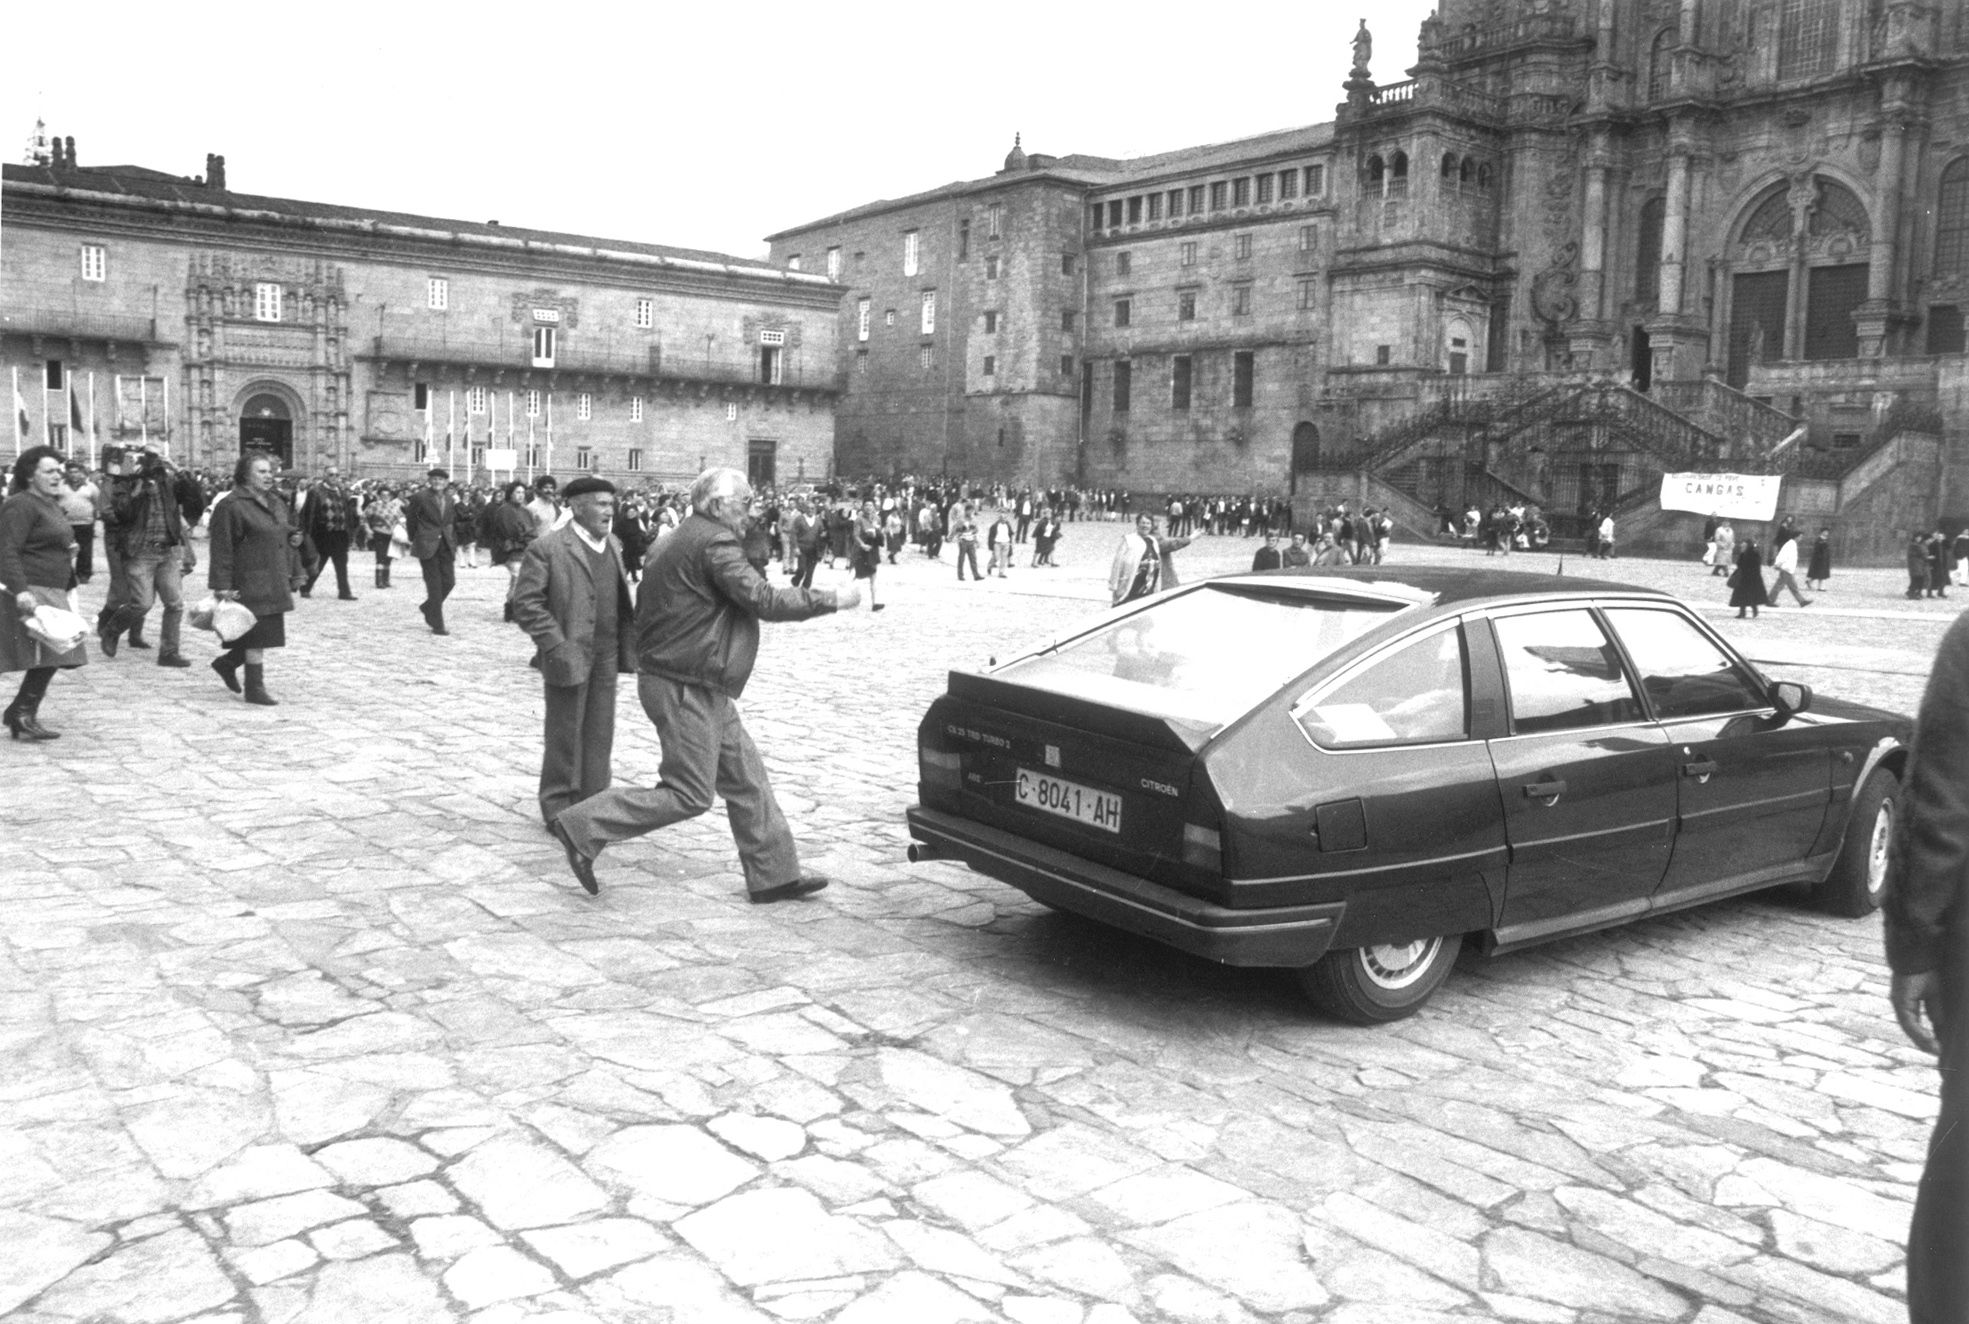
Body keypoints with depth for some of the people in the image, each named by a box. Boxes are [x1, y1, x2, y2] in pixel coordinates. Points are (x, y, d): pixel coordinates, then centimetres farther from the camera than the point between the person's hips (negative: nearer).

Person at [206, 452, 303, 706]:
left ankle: (227, 662, 34)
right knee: (258, 635, -4)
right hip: (249, 584, -8)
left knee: (266, 634, 13)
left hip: (275, 584, 8)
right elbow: (222, 549, -13)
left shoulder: (276, 502, 16)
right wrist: (222, 586, -17)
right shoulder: (230, 506, -10)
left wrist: (295, 574, 18)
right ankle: (254, 688, 6)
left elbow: (288, 539, 22)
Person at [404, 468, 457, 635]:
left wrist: (450, 538, 15)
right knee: (434, 584, -5)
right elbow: (410, 520, 3)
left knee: (449, 581, 1)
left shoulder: (448, 498, 10)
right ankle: (437, 624, 0)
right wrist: (414, 540, 11)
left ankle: (428, 607, 28)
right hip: (427, 545, -5)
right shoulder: (420, 497, -7)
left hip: (444, 544, 6)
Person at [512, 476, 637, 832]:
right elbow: (526, 604, -12)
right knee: (565, 736, 4)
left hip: (606, 656, 6)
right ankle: (558, 811, 16)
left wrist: (629, 641, 7)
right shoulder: (546, 549, -9)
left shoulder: (614, 546, 12)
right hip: (570, 655, -6)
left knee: (599, 735, 10)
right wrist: (557, 645, -18)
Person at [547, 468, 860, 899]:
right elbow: (762, 600, -21)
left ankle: (774, 875, 18)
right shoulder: (715, 543, -17)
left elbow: (645, 612, 19)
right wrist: (832, 600, -14)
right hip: (686, 689, -11)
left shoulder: (671, 543, 15)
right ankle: (582, 826, 2)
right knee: (689, 795, -4)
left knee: (748, 782, 12)